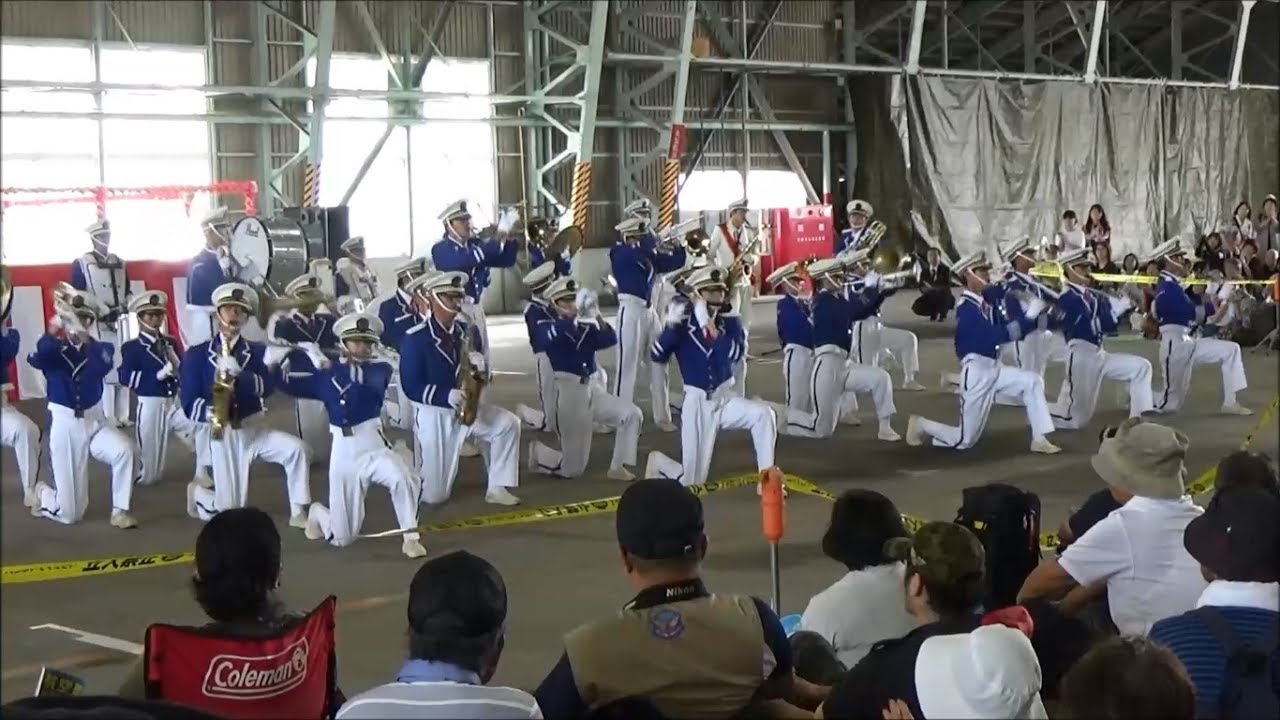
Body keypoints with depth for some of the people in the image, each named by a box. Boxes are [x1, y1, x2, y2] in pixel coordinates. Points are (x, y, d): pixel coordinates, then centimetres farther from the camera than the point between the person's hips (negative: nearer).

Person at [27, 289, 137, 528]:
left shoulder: (100, 349, -1)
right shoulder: (53, 349, -5)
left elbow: (101, 368, -26)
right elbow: (36, 359, -31)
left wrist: (83, 336, -42)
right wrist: (55, 327, -44)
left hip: (94, 421, 2)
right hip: (64, 425, -2)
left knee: (124, 449, -33)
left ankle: (119, 511, -14)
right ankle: (42, 493, 34)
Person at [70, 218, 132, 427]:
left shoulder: (119, 263, 16)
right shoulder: (81, 264, -1)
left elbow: (127, 291, 19)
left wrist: (124, 306, -2)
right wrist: (103, 311, -14)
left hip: (120, 321, 5)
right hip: (97, 323, -5)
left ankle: (122, 414, 10)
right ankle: (107, 416, -5)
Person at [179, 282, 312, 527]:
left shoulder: (258, 352, 3)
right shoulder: (196, 354, -3)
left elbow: (268, 387, -16)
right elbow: (189, 404, -8)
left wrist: (238, 373, -32)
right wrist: (211, 412, -29)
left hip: (255, 428, 2)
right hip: (224, 434, -2)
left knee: (296, 448, -26)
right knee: (230, 512, -3)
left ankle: (298, 513, -13)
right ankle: (198, 492, 31)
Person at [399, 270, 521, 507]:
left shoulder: (469, 330, 2)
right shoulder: (415, 338, -17)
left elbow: (478, 372, 9)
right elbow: (411, 387, -19)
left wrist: (480, 366, -16)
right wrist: (447, 396, -33)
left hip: (468, 407, 6)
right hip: (434, 414, -5)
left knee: (508, 423, -19)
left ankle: (496, 489, -6)